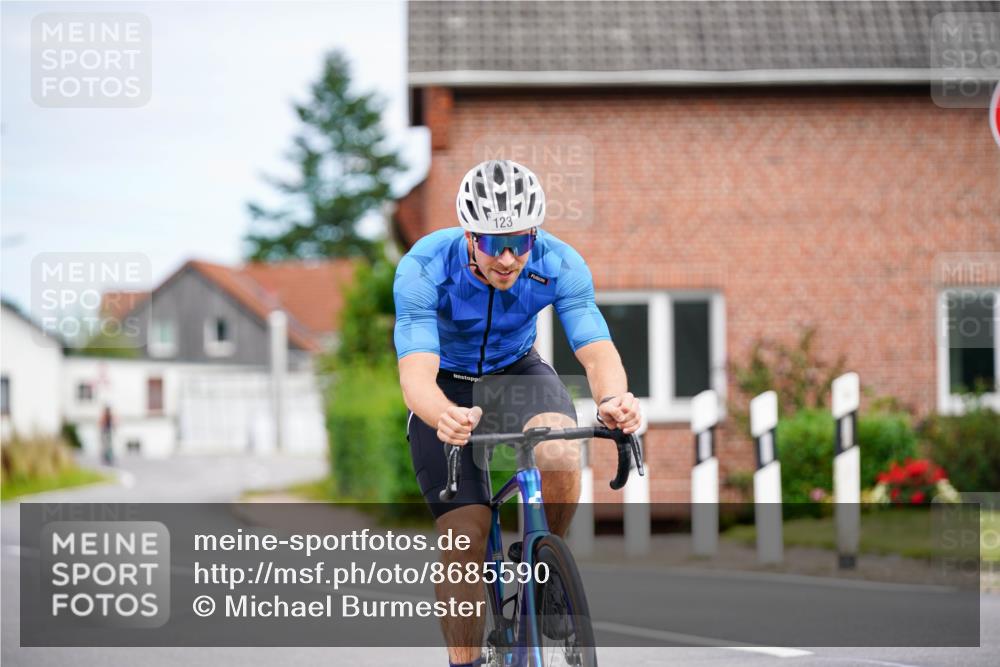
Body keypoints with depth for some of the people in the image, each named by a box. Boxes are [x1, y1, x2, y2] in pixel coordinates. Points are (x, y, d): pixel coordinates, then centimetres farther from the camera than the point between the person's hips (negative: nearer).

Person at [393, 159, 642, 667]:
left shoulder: (560, 265, -26)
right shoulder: (423, 269, -32)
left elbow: (597, 350, -34)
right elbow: (415, 375, -42)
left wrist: (613, 399, -58)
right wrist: (444, 418, -65)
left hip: (518, 372, 1)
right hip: (447, 386, -1)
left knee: (559, 455, -32)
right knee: (465, 534, -16)